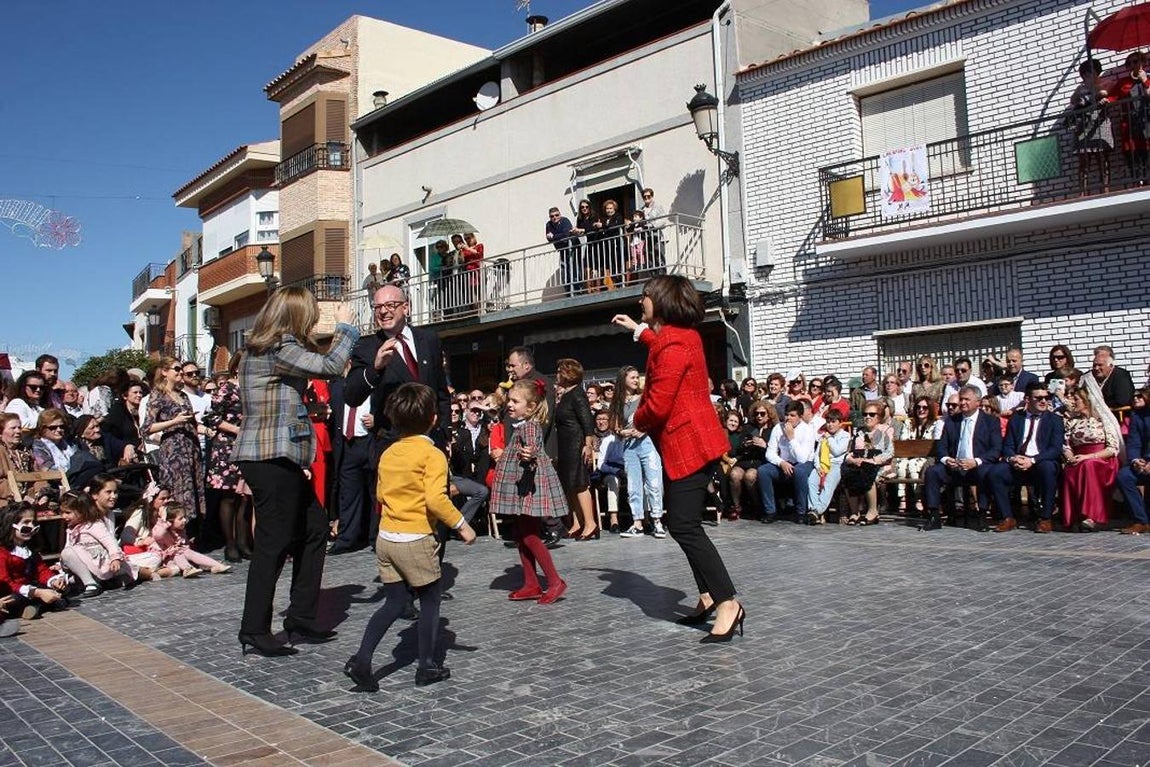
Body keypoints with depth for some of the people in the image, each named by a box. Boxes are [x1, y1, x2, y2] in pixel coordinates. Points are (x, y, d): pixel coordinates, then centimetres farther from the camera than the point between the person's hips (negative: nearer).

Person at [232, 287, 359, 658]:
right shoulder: (280, 348, -15)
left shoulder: (261, 348, 15)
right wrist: (344, 326, -5)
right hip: (271, 459, -11)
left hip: (280, 459, 11)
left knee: (314, 527, 15)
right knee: (274, 541, -4)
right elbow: (329, 366, -17)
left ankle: (301, 615, 22)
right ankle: (255, 630, 7)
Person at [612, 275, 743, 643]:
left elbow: (657, 405, -23)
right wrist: (638, 330, 40)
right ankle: (708, 596, 21)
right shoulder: (681, 336, 13)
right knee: (681, 523, 15)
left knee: (684, 526, -11)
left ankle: (728, 604, -9)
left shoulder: (674, 345, -20)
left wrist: (638, 422, -2)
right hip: (688, 443, 11)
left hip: (688, 445, -11)